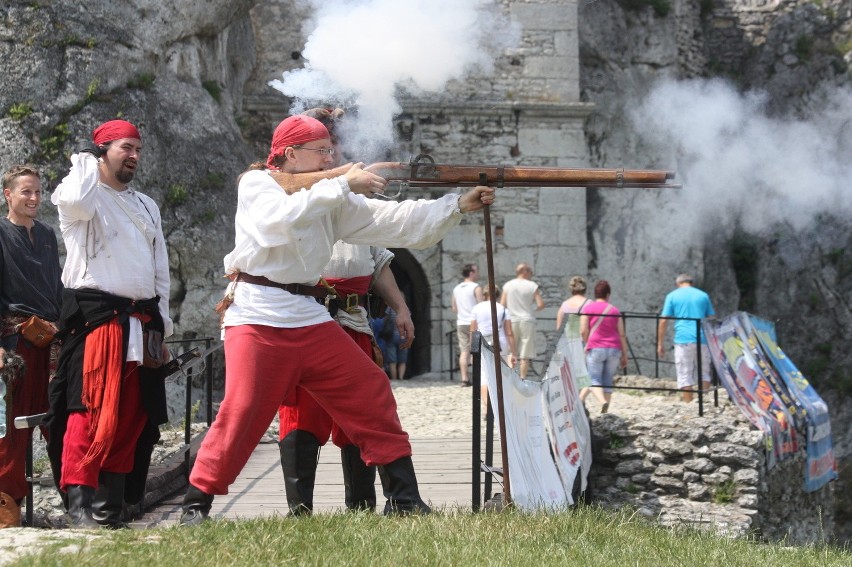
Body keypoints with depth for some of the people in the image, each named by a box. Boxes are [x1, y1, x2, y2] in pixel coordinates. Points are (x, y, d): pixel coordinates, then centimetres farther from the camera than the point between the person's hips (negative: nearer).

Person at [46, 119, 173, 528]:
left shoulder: (146, 206, 22)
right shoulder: (82, 193, 1)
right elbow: (75, 200, -27)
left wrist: (162, 326, 18)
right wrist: (87, 162, -7)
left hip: (141, 323, 7)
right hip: (95, 316, -7)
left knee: (132, 416, 6)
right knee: (92, 410, -15)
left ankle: (111, 503, 13)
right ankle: (79, 502, -14)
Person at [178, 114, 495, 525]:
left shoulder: (333, 199, 13)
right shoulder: (255, 184, -2)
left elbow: (392, 222, 7)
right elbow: (280, 219, -24)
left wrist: (458, 206, -1)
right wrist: (342, 185, -22)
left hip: (310, 319, 6)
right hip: (258, 317, -6)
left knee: (371, 396, 2)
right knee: (241, 411, -14)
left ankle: (403, 499, 8)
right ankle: (197, 502, 1)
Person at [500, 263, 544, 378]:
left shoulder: (507, 285, 4)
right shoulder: (532, 286, -3)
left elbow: (502, 305, 2)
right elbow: (541, 305, -8)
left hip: (511, 321, 2)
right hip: (527, 321, -2)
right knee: (525, 356, 1)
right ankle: (522, 380, -2)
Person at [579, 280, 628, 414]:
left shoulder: (588, 308, 1)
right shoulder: (615, 310, 9)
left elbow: (583, 331, -6)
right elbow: (622, 334, 6)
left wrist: (587, 343, 13)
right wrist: (624, 355, 10)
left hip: (596, 348, -3)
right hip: (614, 349, 3)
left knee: (594, 380, -2)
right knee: (607, 381, 9)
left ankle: (603, 402, -29)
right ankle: (605, 412, 7)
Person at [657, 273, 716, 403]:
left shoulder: (672, 296, 7)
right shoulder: (703, 295, 14)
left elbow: (663, 321, 1)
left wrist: (660, 344, 5)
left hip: (683, 340, -2)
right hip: (702, 340, 2)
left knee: (685, 377, 0)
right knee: (704, 374, 13)